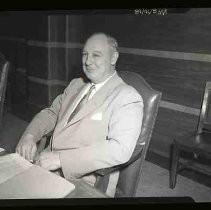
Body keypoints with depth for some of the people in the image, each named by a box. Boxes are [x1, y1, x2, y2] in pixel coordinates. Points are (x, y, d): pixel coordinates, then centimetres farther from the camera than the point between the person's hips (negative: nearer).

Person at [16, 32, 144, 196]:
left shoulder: (128, 97, -11)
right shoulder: (76, 84, 15)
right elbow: (51, 113, 18)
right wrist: (29, 135, -5)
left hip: (86, 183, -6)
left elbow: (120, 149, -23)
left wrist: (60, 158, -27)